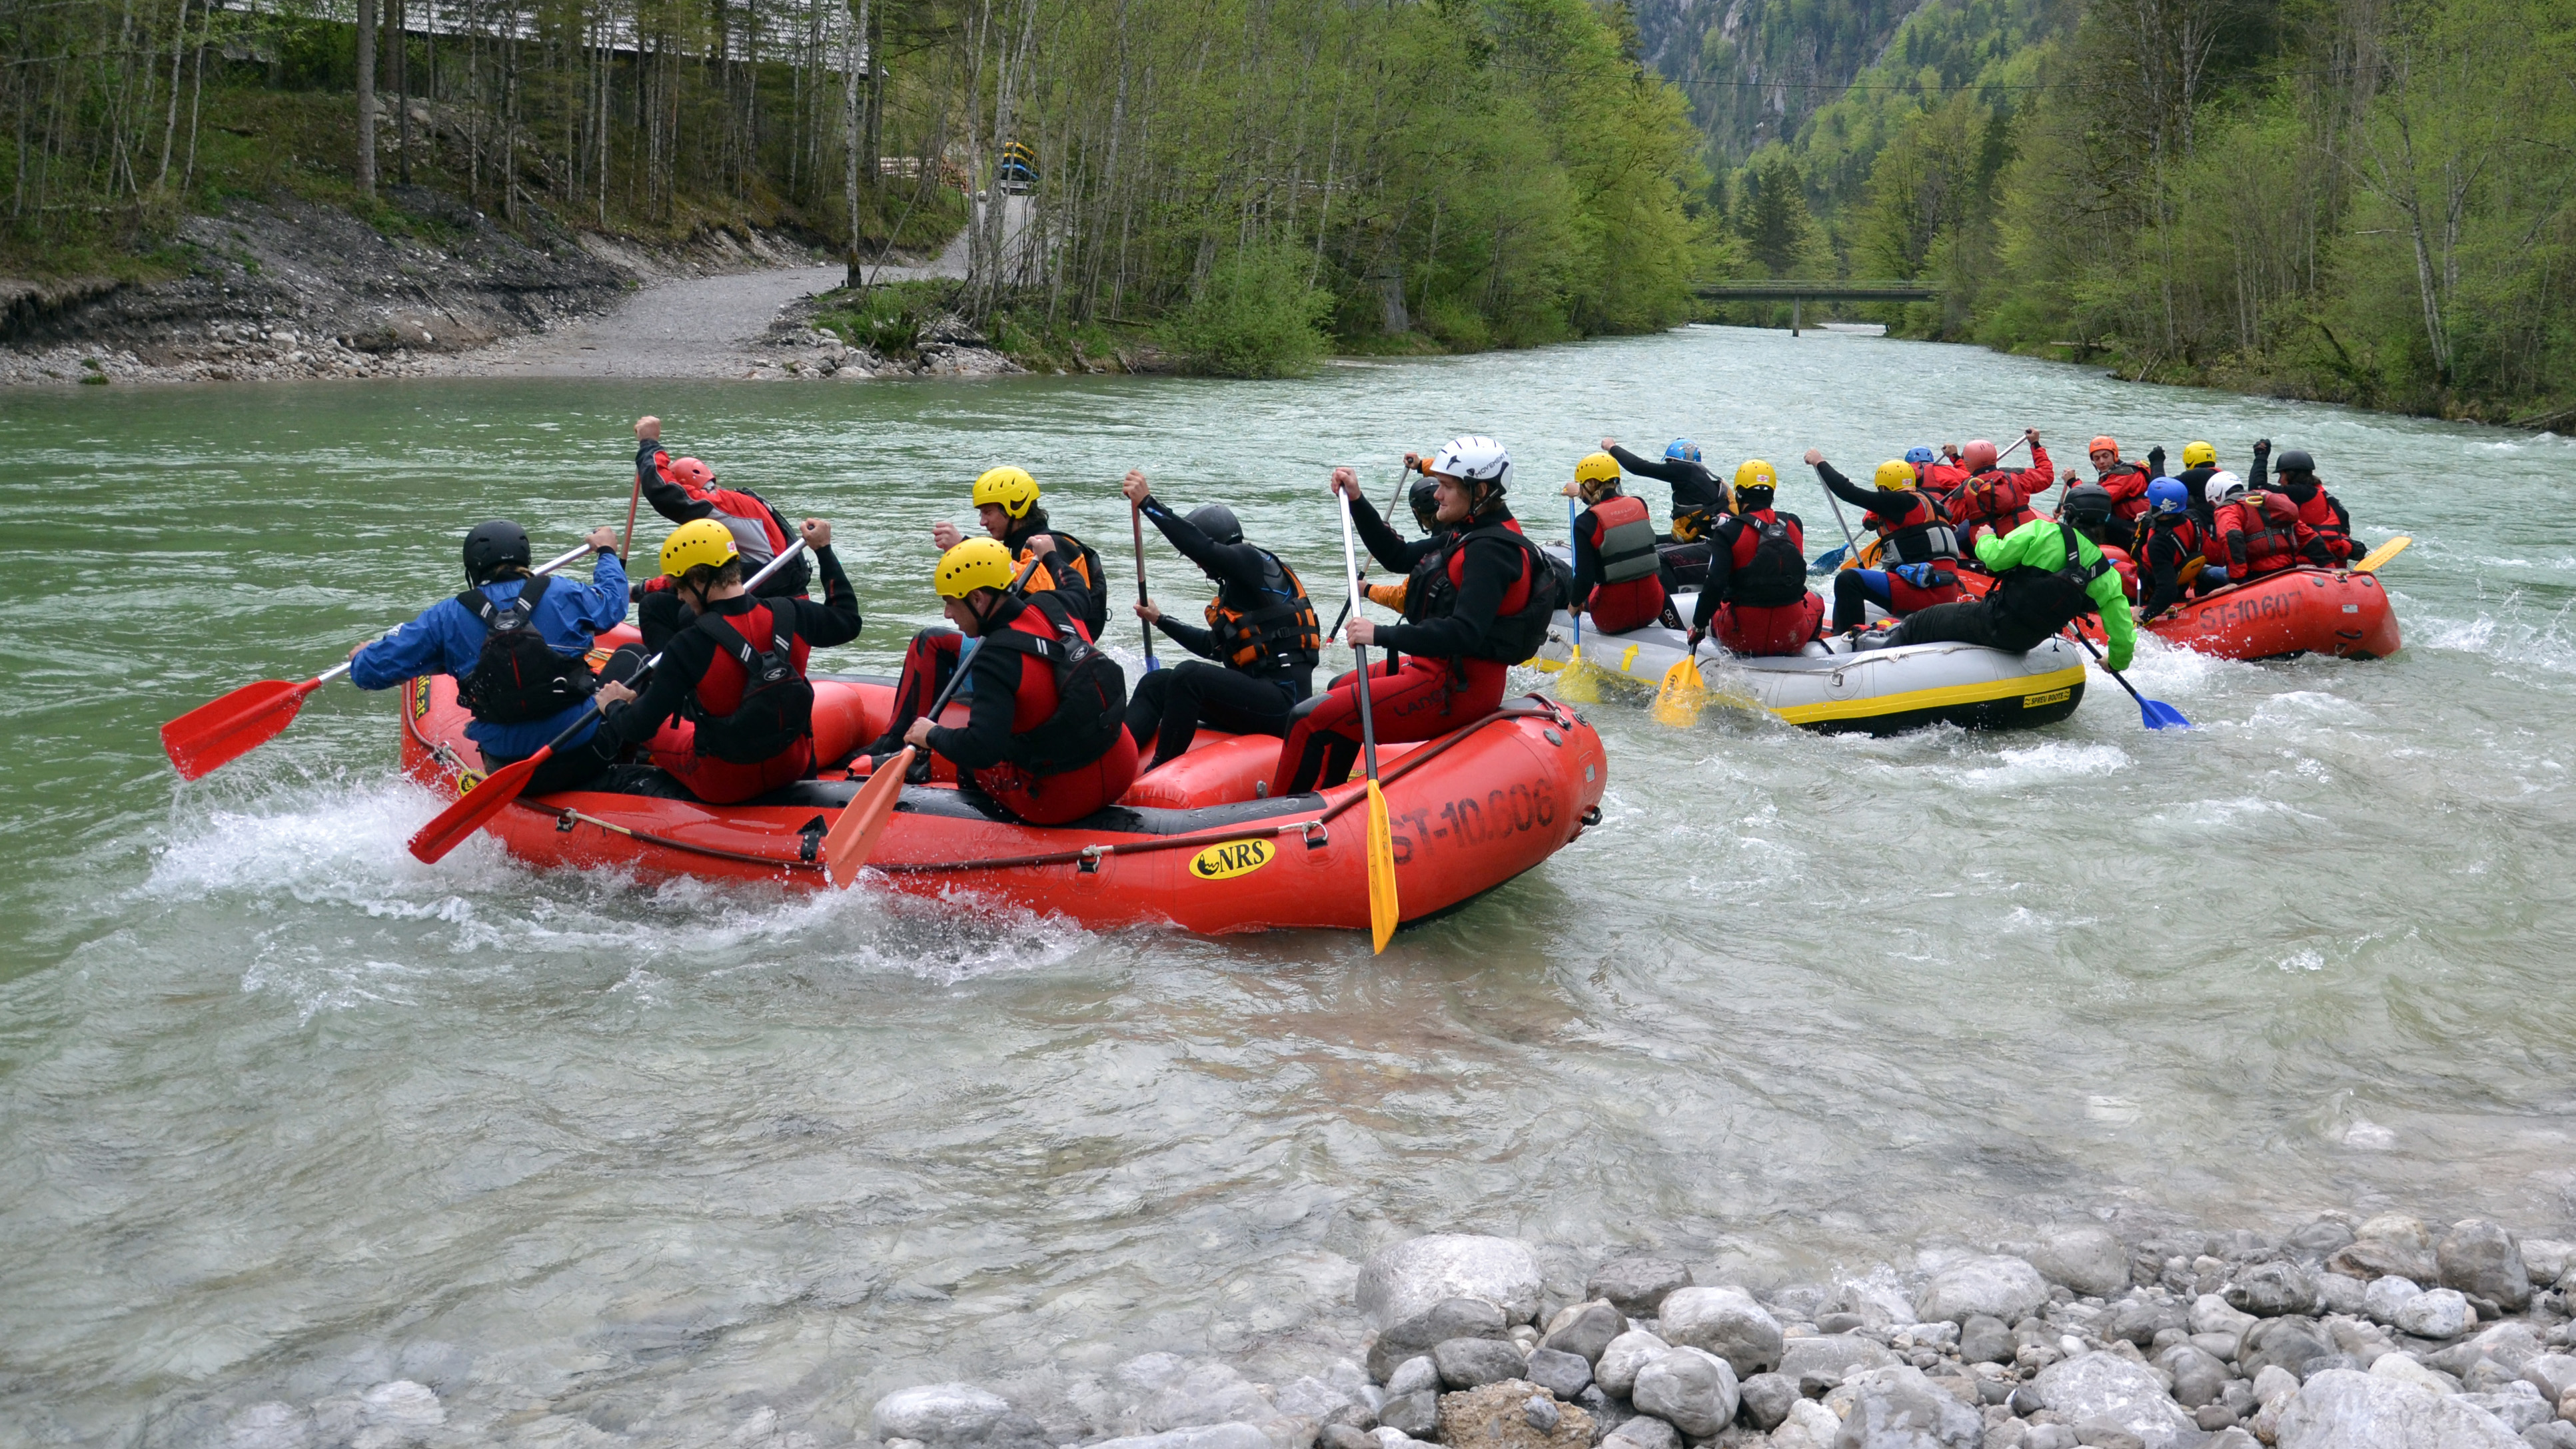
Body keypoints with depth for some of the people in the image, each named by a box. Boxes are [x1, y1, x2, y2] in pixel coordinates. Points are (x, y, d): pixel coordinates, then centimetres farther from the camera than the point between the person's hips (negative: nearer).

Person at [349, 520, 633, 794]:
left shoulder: (447, 616, 0)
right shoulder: (562, 594, -1)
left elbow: (375, 669, 5)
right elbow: (612, 602, 22)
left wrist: (361, 658, 30)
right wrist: (607, 552, 41)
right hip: (588, 757, -2)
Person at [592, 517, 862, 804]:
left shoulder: (689, 646, -25)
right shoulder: (789, 615, -14)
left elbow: (639, 728, -19)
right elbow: (848, 620, 9)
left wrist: (614, 706, 4)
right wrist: (824, 551, 19)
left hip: (723, 785, -4)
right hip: (792, 767, 4)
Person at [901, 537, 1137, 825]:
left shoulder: (995, 658, -22)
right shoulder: (1054, 607, -1)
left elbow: (982, 749, -31)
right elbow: (1074, 587, 27)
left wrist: (934, 735, -13)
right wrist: (1052, 555, 47)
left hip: (1061, 803, -6)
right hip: (1123, 772, 6)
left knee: (969, 761, 20)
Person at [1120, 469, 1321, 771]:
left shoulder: (1254, 562, -6)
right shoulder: (1234, 586, 21)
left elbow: (1202, 548, -23)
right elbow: (1214, 647, 33)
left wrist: (1147, 502, -22)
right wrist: (1159, 619, 39)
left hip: (1282, 703, -10)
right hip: (1260, 699, 10)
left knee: (1188, 676, -28)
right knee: (1155, 683, 6)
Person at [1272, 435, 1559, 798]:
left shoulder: (1490, 550, -21)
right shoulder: (1468, 534, 11)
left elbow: (1465, 633, -32)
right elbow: (1398, 557, 20)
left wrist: (1382, 635, -32)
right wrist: (1356, 501, 11)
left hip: (1457, 687, -12)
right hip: (1445, 668, 12)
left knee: (1310, 720, -15)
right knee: (1340, 690, 35)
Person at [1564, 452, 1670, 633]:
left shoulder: (1586, 522, -15)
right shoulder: (1640, 505, 0)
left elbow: (1585, 578, -16)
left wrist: (1575, 604, 4)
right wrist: (1583, 495, 41)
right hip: (1652, 609, 2)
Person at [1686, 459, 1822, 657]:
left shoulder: (1728, 531, -10)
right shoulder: (1794, 524, 2)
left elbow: (1714, 584, -16)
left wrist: (1699, 625, -6)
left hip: (1740, 639, -2)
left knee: (1712, 609, 32)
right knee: (1814, 601, 36)